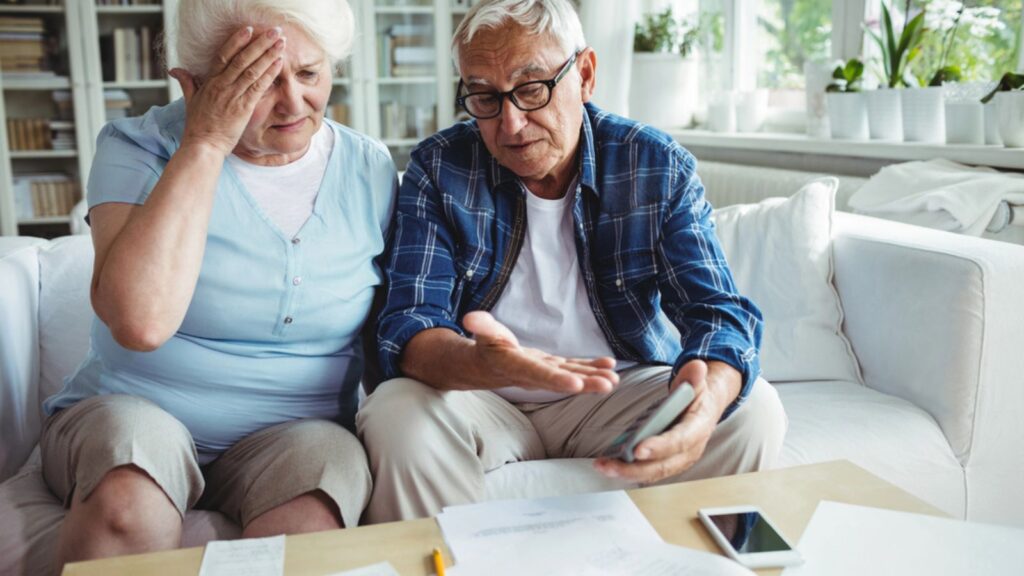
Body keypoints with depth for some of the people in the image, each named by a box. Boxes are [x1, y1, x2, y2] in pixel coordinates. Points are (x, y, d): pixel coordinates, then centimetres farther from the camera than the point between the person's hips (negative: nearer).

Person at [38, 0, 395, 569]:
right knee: (126, 503, -34)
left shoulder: (369, 169, 1)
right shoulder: (139, 147, -7)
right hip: (133, 411, -1)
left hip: (295, 431, 1)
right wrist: (204, 144, -22)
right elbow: (141, 322, -25)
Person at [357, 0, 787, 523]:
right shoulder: (439, 168, -8)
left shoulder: (660, 167, -7)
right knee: (398, 414, -31)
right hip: (484, 399, -1)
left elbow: (718, 308, -14)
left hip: (623, 391, 2)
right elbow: (408, 325, -15)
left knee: (751, 410, -21)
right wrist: (483, 364, -41)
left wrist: (707, 402, -39)